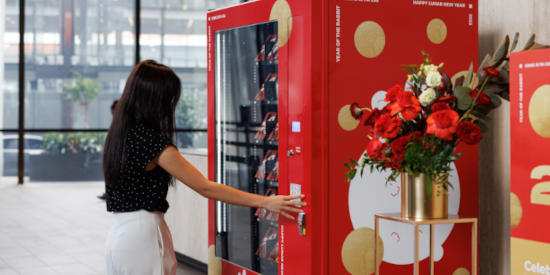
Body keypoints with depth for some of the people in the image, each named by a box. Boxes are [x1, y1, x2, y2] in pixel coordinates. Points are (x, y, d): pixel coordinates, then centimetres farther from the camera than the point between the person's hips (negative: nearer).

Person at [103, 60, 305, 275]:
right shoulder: (152, 141, -19)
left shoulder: (119, 134, 7)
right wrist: (265, 202, -15)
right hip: (143, 235, -9)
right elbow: (205, 187, -18)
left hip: (119, 231, 9)